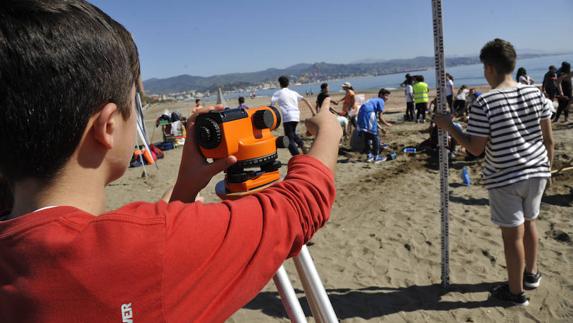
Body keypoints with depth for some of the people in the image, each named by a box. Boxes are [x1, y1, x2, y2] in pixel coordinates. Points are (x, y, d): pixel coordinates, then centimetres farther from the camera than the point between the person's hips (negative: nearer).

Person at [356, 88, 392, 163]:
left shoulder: (373, 100, 29)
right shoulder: (381, 101, 5)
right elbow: (380, 117, -1)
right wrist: (387, 124, 15)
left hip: (360, 116, 8)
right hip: (368, 115, -8)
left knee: (366, 137, 18)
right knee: (375, 138, 4)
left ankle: (369, 156, 26)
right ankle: (376, 157, 8)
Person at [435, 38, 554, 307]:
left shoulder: (484, 103, -18)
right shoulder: (534, 92, -1)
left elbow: (475, 149, -16)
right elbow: (548, 138, 4)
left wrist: (448, 126, -7)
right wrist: (547, 165, 19)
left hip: (505, 178, -6)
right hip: (536, 171, 6)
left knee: (513, 234, 6)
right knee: (528, 223, 25)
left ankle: (516, 291, 23)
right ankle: (531, 274, 44)